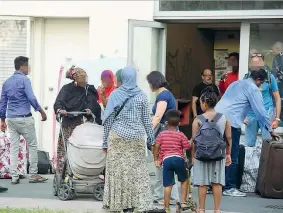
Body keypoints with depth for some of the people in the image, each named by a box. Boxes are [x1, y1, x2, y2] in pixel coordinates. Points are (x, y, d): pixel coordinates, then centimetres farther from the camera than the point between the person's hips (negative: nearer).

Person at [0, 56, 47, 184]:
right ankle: (33, 175, 4)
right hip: (24, 118, -6)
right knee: (32, 146, 3)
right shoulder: (24, 80, -9)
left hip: (11, 119, 7)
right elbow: (31, 98, -16)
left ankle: (14, 177, 3)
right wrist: (41, 111, -7)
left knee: (14, 147, 6)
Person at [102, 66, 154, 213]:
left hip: (117, 137, -1)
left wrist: (105, 141, 9)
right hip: (136, 138, 1)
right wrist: (151, 139, 14)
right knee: (137, 170, 2)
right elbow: (146, 119, 5)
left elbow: (108, 119, 3)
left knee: (118, 169, 3)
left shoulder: (115, 95, 0)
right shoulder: (141, 96, 1)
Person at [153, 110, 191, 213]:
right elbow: (187, 148, 4)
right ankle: (183, 202, 14)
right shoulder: (181, 135, 9)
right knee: (184, 180, 21)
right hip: (178, 158, 0)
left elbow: (156, 147, 7)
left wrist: (156, 160, 15)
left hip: (166, 159, 0)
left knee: (168, 185, 1)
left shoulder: (162, 134, 12)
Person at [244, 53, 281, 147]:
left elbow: (277, 98, 2)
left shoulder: (269, 77, -3)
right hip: (251, 114, 3)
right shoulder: (247, 77, 3)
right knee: (249, 144, 7)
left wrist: (277, 118, -1)